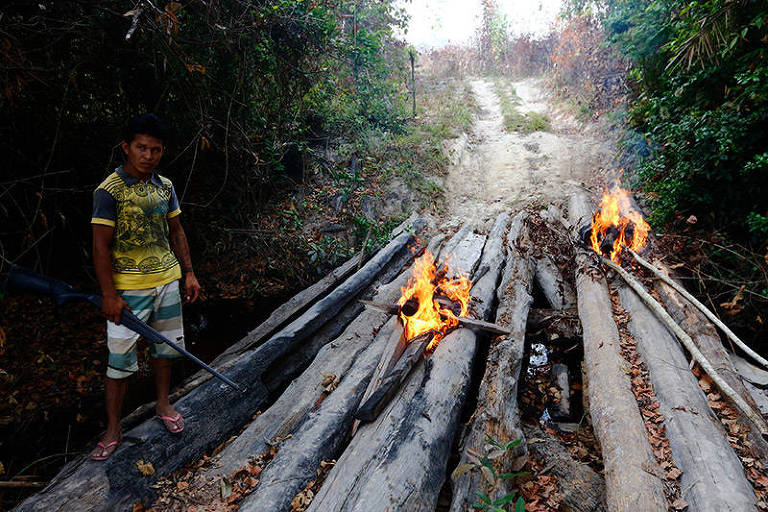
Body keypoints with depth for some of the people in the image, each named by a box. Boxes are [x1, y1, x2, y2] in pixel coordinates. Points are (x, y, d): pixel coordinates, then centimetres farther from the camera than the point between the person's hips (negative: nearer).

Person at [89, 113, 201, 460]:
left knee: (165, 345, 17)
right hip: (129, 289, -6)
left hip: (167, 280, 6)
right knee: (120, 359, 1)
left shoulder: (165, 186, 6)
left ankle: (163, 405, 37)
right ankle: (112, 430, 17)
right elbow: (101, 246, -12)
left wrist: (188, 272, 10)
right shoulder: (109, 191, -12)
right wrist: (109, 294, -15)